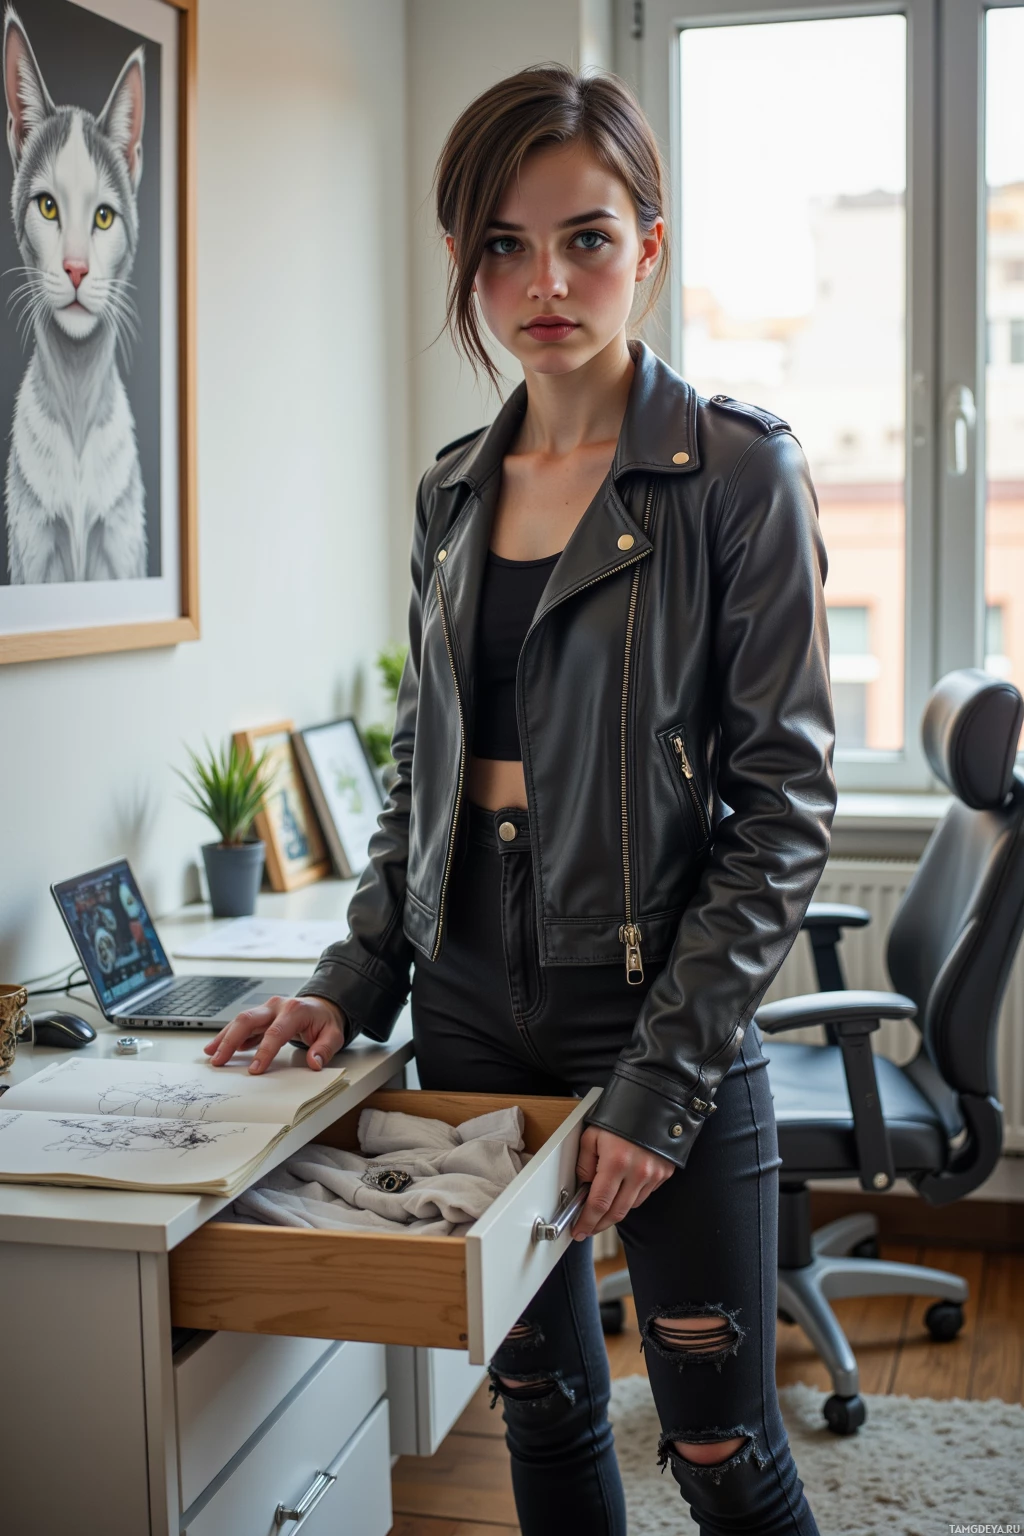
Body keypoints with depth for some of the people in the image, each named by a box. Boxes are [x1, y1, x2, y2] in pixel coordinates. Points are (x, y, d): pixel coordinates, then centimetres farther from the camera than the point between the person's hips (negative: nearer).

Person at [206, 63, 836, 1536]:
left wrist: (665, 1073, -15)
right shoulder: (455, 490, 9)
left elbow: (782, 802, -11)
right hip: (475, 1018, 5)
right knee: (541, 1405, 16)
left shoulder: (736, 469, -8)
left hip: (662, 1026, -5)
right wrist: (353, 982, 4)